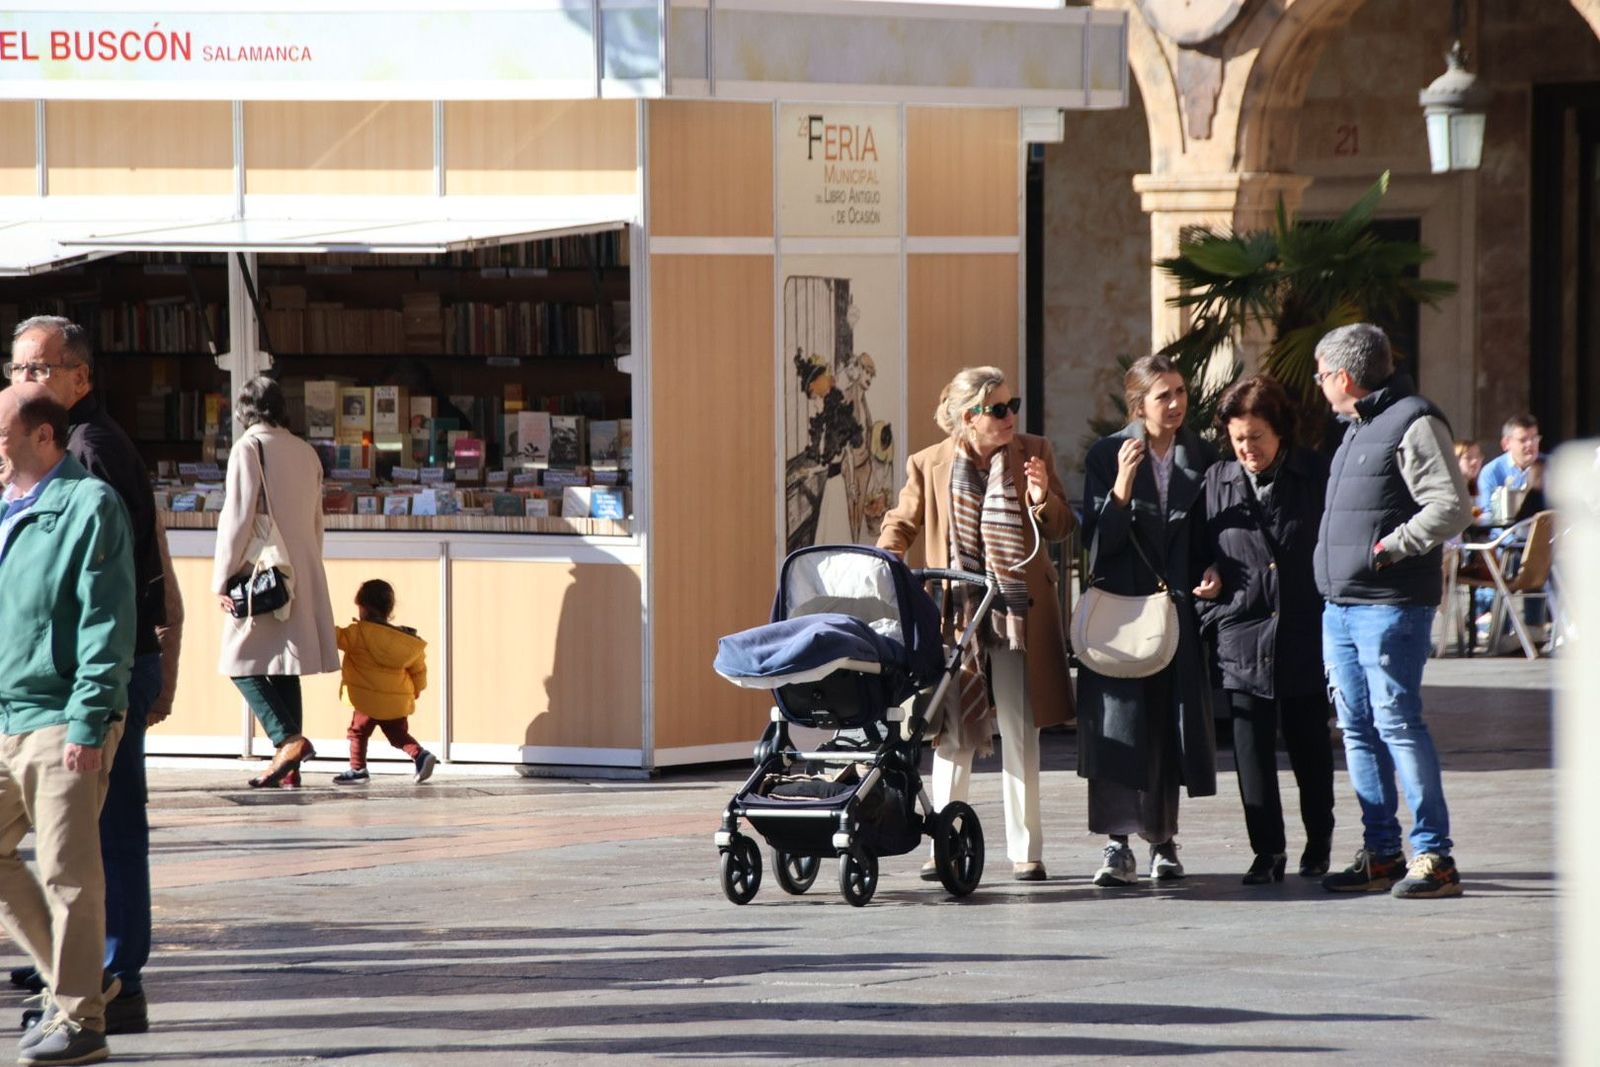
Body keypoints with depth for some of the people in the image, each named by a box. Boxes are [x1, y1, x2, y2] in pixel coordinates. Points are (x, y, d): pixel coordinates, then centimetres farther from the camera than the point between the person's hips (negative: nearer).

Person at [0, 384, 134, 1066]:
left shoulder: (89, 505, -8)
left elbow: (107, 623, -13)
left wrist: (88, 721, -19)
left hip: (60, 723, -8)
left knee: (67, 874, -5)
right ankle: (74, 981, 22)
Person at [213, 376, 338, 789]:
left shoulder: (249, 448, -7)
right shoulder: (306, 452, 13)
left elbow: (237, 516, -12)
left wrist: (223, 578, -9)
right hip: (303, 577, 7)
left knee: (243, 661, -4)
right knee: (284, 667, 10)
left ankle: (288, 739, -21)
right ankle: (290, 767, 7)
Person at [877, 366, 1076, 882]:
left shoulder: (1034, 453, 3)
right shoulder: (929, 465, 1)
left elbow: (1064, 528, 6)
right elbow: (901, 525, 13)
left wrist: (1043, 502, -15)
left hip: (1018, 615, 0)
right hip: (955, 615, 0)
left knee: (1019, 734, 3)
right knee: (953, 733, 4)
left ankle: (1025, 851, 9)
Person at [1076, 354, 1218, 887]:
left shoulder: (1202, 457, 7)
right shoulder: (1107, 455, -2)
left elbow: (1211, 537, 15)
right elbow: (1098, 541, -8)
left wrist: (1212, 573, -4)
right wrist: (1122, 487, -21)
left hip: (1179, 607, 3)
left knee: (1171, 726, 6)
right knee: (1119, 725, -10)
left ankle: (1163, 838, 19)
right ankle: (1118, 845, -11)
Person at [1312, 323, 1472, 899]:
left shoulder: (1414, 423, -9)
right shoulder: (1357, 429, 20)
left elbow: (1452, 508, -17)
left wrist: (1391, 547, -20)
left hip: (1391, 607, -9)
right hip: (1340, 607, 9)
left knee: (1397, 722, -11)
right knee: (1358, 728, 9)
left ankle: (1434, 855, -10)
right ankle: (1381, 852, 14)